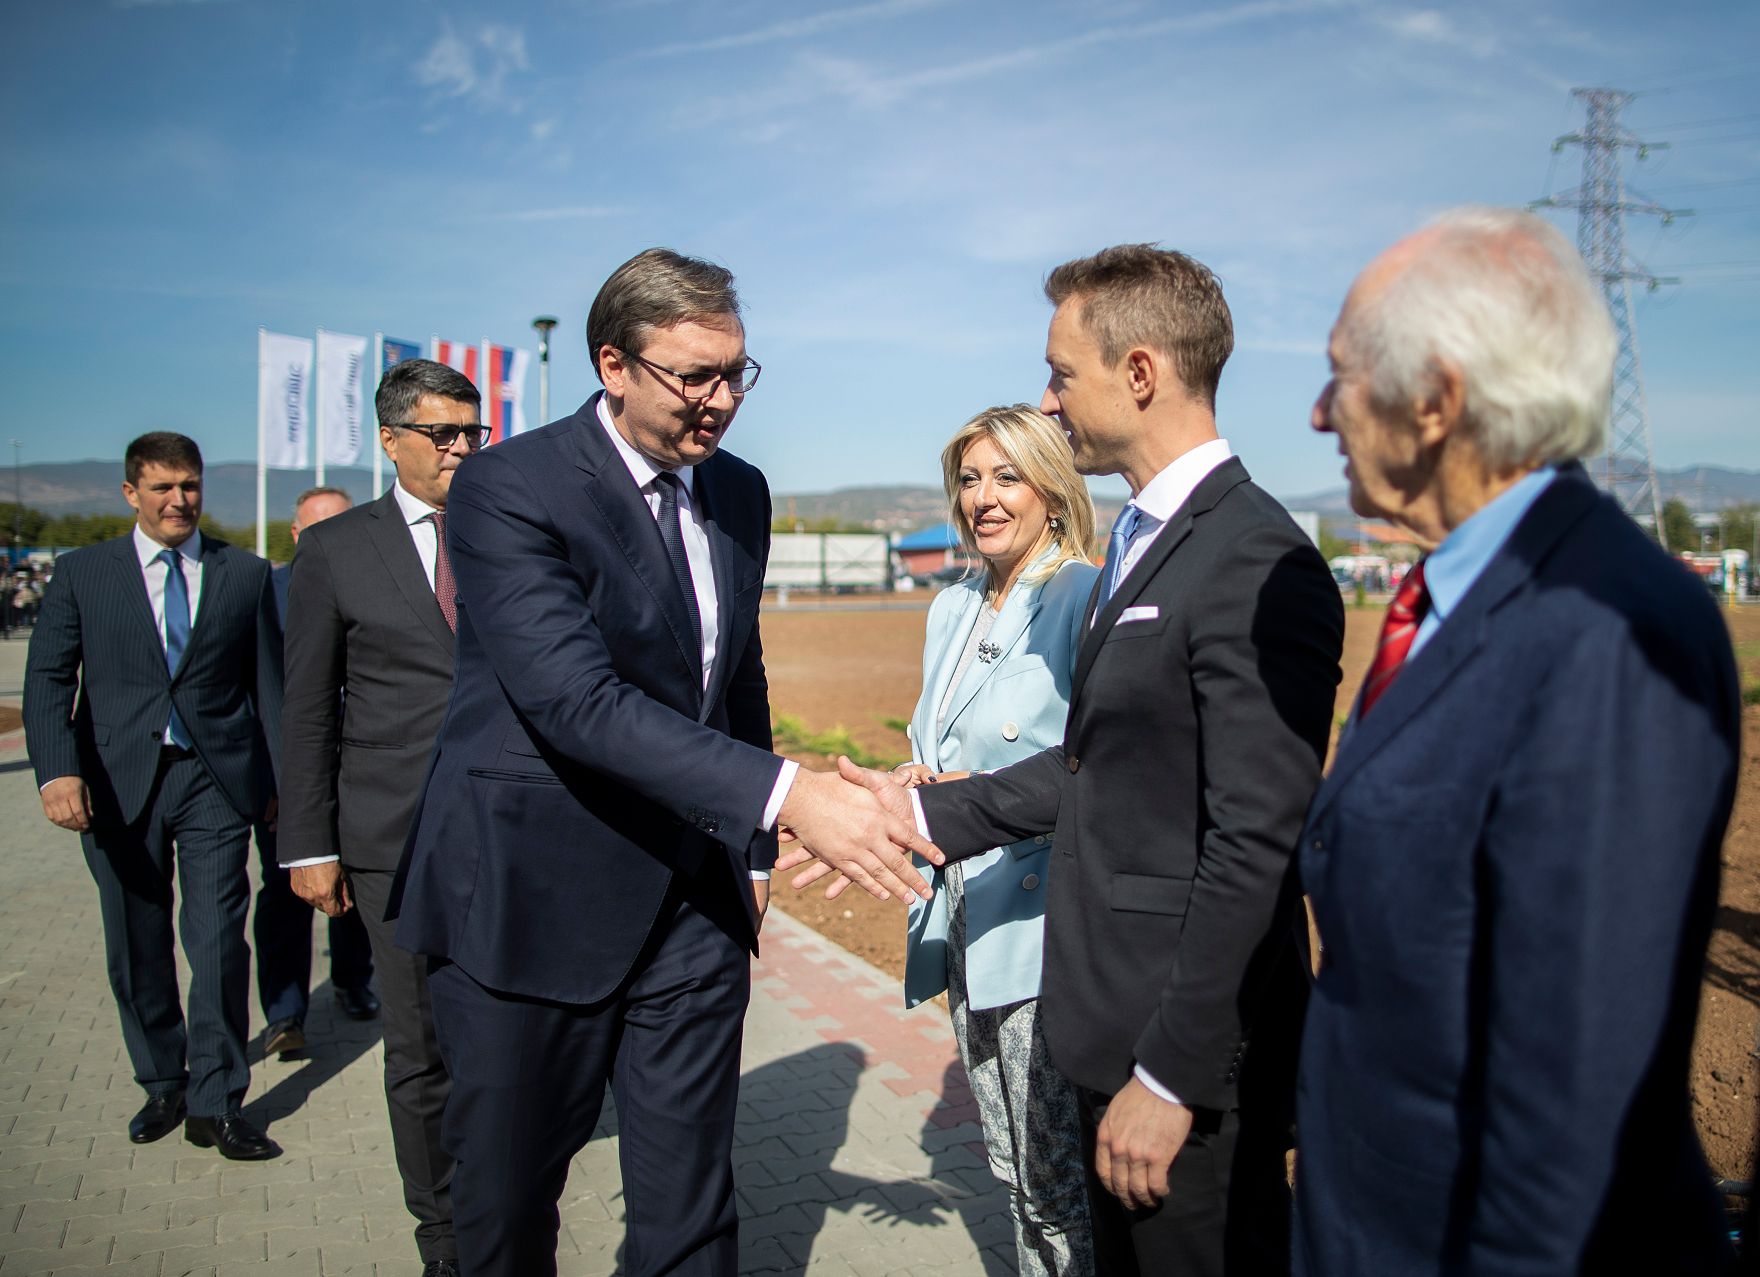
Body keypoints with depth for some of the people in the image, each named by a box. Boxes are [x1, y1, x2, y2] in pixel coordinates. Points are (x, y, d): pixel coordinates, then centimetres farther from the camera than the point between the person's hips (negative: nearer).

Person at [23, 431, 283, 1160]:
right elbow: (47, 678, -1)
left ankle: (215, 1105, 8)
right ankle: (162, 1086, 29)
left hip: (216, 779, -1)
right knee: (137, 949, 10)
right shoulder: (82, 573, 7)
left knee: (218, 943, -3)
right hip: (118, 782, 1)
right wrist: (57, 770, -16)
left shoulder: (245, 575, 7)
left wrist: (284, 779, 4)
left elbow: (267, 682, 7)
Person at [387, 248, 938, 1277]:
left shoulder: (741, 493, 7)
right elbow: (578, 701, -27)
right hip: (533, 905, -4)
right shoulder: (509, 489, -15)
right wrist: (785, 794, -34)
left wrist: (753, 850, 17)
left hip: (694, 904, 5)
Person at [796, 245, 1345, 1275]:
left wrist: (1171, 1075, -20)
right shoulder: (1147, 538, 11)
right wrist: (928, 813, 11)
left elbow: (1256, 848, -23)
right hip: (1118, 1020, 9)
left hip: (1192, 1038, -9)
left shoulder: (1257, 566, -21)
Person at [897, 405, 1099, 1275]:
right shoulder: (952, 609, 14)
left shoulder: (1084, 598, -11)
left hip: (1042, 922, -7)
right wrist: (916, 786, 0)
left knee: (1055, 1179, 0)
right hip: (964, 920, 8)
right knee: (1010, 1166, 18)